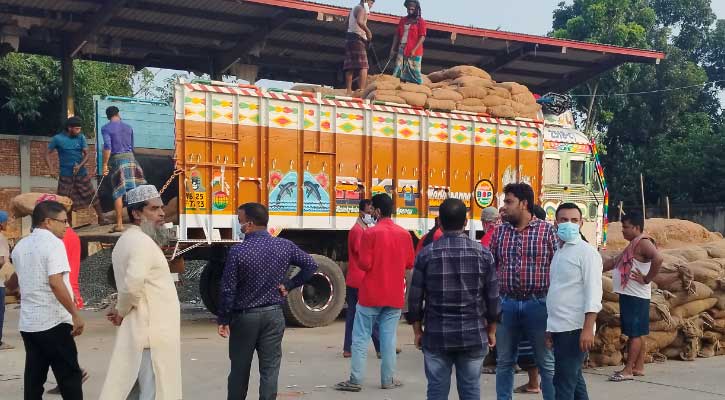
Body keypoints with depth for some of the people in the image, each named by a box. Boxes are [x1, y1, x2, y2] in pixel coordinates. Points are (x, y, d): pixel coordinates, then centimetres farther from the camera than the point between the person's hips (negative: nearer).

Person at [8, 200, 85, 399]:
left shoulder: (20, 246, 12)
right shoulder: (53, 243, -11)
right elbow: (55, 282, -22)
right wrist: (75, 314, -21)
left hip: (27, 323, 7)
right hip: (54, 322, -7)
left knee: (34, 378, 10)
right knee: (69, 376, 0)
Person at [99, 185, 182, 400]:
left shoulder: (127, 240, 16)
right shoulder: (143, 242, -16)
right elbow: (132, 286, -28)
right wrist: (121, 312, -12)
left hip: (139, 330, 10)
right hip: (153, 332, -10)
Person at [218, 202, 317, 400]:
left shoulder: (238, 251, -14)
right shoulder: (284, 246, -4)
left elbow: (228, 290, -12)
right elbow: (311, 266, 2)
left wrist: (223, 320, -2)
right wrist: (289, 285, 4)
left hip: (244, 316, -2)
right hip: (274, 315, 2)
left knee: (239, 368, 13)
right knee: (270, 368, 5)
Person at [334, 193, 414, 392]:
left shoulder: (370, 233, -12)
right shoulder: (404, 234, 1)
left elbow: (365, 264, -14)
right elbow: (410, 264, 8)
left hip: (371, 294, -4)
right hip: (395, 295, 4)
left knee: (361, 338, 3)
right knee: (388, 338, 9)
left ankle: (356, 380, 3)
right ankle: (388, 379, 11)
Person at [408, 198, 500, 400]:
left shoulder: (426, 254, -5)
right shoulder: (483, 253, -2)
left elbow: (415, 298, -1)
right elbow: (492, 297, 1)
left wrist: (418, 331, 11)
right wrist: (491, 331, 13)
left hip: (436, 336, 0)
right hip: (474, 336, 1)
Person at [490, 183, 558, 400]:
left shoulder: (547, 231, -3)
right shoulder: (499, 232, 7)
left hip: (538, 304, -3)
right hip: (506, 304, 3)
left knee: (547, 362, 5)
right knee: (504, 361, 12)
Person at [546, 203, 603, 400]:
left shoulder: (587, 252, -9)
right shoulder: (559, 252, 15)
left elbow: (593, 293, -16)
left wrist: (588, 328, -23)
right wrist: (551, 327, 16)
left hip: (574, 328, -8)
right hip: (559, 327, 8)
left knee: (563, 383, -7)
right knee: (573, 380, 15)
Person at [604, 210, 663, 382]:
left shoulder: (643, 242, -14)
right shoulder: (633, 244, 18)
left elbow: (658, 258, -31)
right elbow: (614, 262, 25)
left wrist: (647, 279, -23)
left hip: (635, 296, -10)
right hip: (628, 295, 10)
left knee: (634, 333, -5)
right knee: (635, 334, 13)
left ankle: (628, 370, -2)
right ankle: (638, 368, 20)